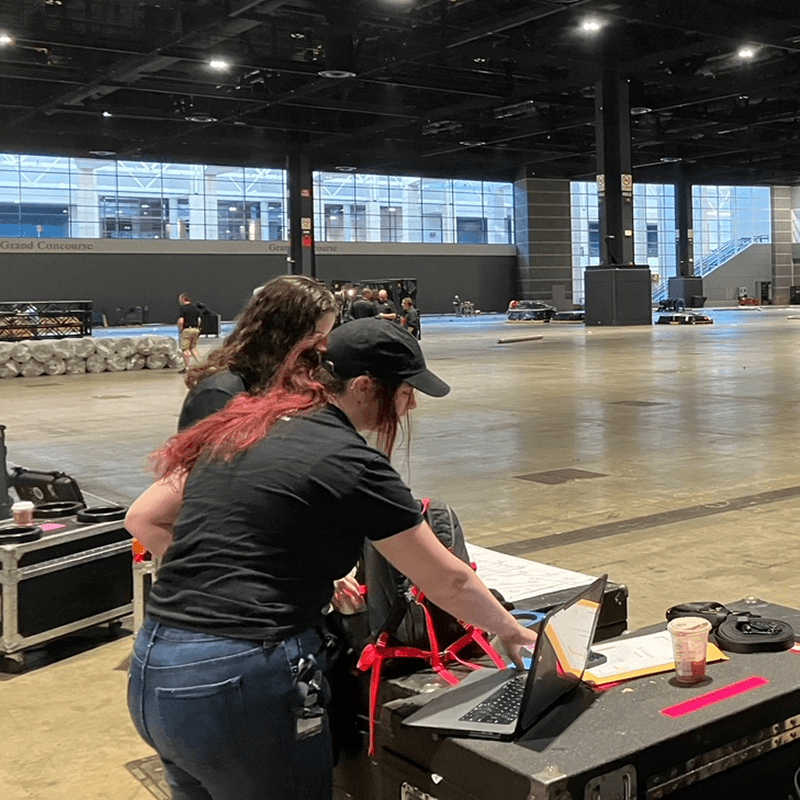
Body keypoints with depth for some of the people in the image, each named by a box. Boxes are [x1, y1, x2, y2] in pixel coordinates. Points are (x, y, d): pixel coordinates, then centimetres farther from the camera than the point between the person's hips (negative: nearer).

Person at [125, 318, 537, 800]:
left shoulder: (241, 427, 10)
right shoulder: (351, 462, -9)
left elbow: (143, 520, 15)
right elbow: (448, 582, -1)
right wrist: (511, 630, 16)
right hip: (240, 684, -7)